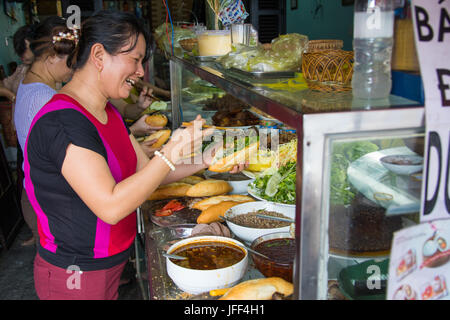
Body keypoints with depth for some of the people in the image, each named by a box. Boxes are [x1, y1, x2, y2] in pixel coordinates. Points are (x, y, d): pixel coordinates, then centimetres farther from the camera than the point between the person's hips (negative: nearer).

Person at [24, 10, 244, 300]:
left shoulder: (108, 113, 5)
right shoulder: (62, 121, -26)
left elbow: (147, 171, 7)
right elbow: (111, 206, -31)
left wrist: (205, 161, -4)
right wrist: (172, 153, -30)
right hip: (76, 278, -8)